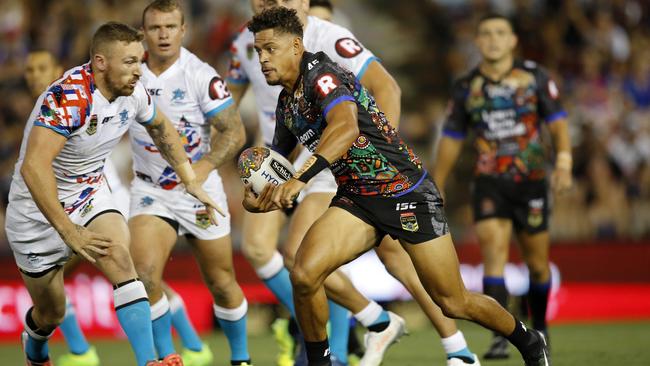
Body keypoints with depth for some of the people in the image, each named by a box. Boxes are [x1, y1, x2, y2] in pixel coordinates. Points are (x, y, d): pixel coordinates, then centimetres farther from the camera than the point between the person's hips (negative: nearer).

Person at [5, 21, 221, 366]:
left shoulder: (133, 93, -9)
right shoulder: (69, 97, -31)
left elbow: (160, 126, 16)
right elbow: (33, 166, -41)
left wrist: (191, 181, 14)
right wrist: (68, 231, -43)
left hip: (89, 193, 5)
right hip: (39, 209, -5)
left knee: (118, 257, -25)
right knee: (50, 314, 9)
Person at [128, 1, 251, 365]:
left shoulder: (201, 75, -14)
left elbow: (234, 132, -14)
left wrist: (205, 166, -27)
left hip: (201, 189, -1)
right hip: (150, 191, 2)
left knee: (222, 283, 9)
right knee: (144, 273, -20)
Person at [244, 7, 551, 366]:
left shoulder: (321, 74, -19)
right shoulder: (286, 104, 9)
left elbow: (346, 127, -39)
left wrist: (300, 178, -50)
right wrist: (258, 198, -3)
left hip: (406, 192, -7)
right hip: (356, 199, 7)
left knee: (453, 302, 1)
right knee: (303, 272, -19)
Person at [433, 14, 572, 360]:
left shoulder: (534, 77, 2)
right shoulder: (467, 87, 6)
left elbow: (557, 121, 1)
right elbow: (451, 140, 14)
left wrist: (564, 158, -16)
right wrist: (436, 189, 16)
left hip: (530, 179, 0)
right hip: (489, 182, 0)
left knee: (537, 263, 7)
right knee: (493, 254, -17)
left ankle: (539, 328, 31)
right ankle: (500, 337, -21)